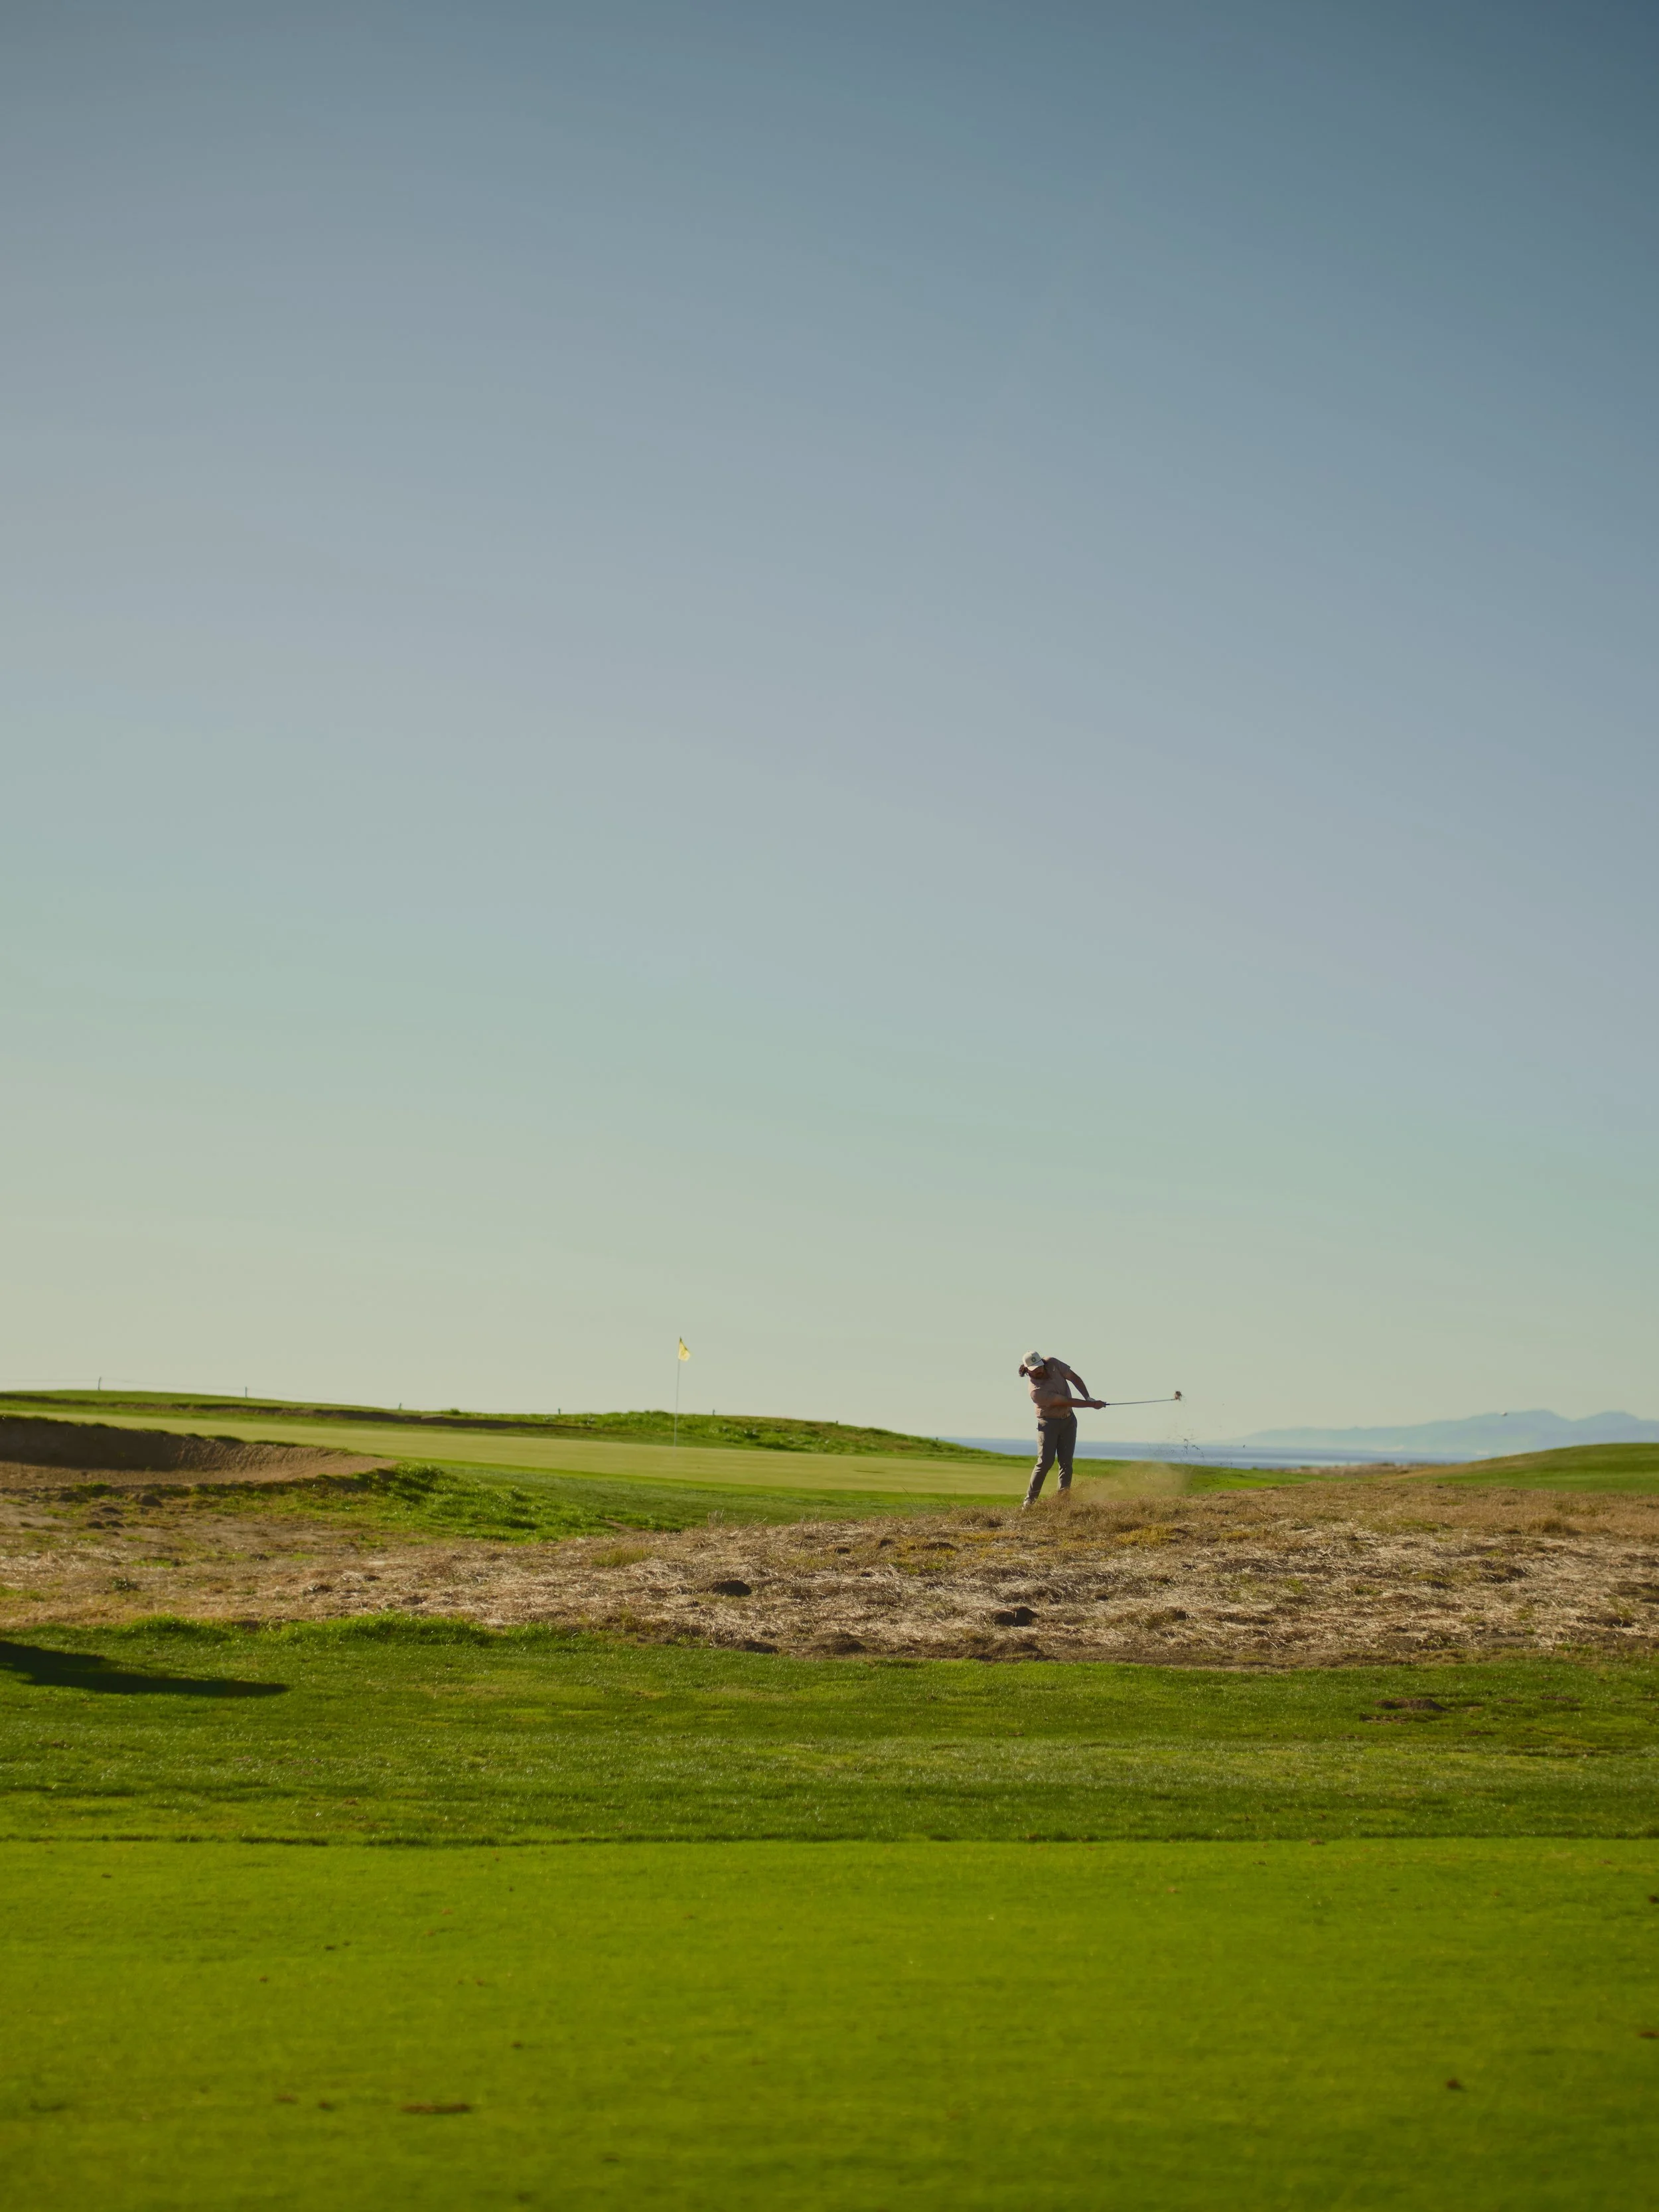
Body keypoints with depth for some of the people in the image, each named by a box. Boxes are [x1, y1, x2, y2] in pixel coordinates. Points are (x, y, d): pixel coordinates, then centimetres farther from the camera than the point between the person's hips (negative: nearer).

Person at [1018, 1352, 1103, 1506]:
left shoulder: (1052, 1363, -10)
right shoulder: (1036, 1391, -27)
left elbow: (1074, 1377, 0)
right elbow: (1066, 1402, -25)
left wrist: (1088, 1397, -11)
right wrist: (1092, 1404, -21)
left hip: (1068, 1420, 6)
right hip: (1049, 1423, -5)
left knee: (1066, 1462, -1)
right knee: (1046, 1461, -14)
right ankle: (1030, 1500, -8)